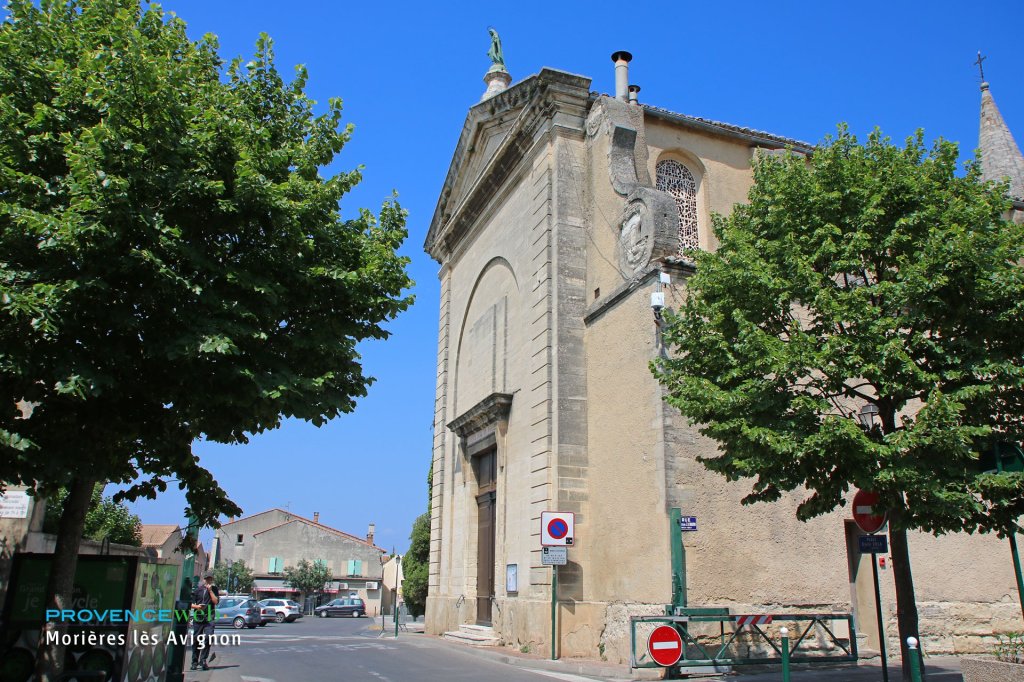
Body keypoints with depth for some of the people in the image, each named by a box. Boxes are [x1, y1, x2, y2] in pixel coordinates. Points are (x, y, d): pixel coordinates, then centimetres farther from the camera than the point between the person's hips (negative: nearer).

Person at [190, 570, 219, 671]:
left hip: (209, 618, 0)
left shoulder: (214, 589, 11)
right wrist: (197, 606, -12)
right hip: (198, 618, 0)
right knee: (196, 639, 4)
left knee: (208, 638, -15)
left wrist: (210, 590, -7)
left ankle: (203, 660, -5)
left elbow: (216, 601, -3)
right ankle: (195, 662, 18)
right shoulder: (197, 589, 7)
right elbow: (190, 603, 7)